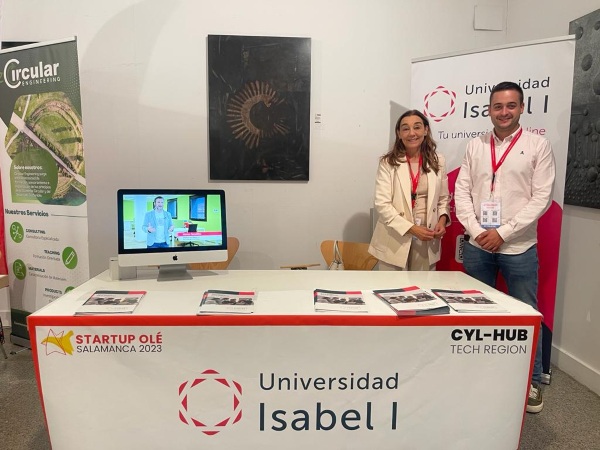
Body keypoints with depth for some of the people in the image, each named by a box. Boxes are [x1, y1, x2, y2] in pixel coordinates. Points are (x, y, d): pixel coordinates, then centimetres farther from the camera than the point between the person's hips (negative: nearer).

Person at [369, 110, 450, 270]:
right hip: (395, 240, -2)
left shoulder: (438, 161, 6)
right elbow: (382, 204, -11)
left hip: (426, 241, 3)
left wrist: (442, 219, -8)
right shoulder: (388, 163, -5)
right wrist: (411, 228, -18)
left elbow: (443, 199, 12)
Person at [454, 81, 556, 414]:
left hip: (518, 247, -2)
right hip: (477, 246, 3)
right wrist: (476, 231, -9)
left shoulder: (538, 145, -2)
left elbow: (541, 198, -8)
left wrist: (503, 232, -14)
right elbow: (461, 192, 3)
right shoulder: (475, 146, 6)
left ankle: (532, 382, 27)